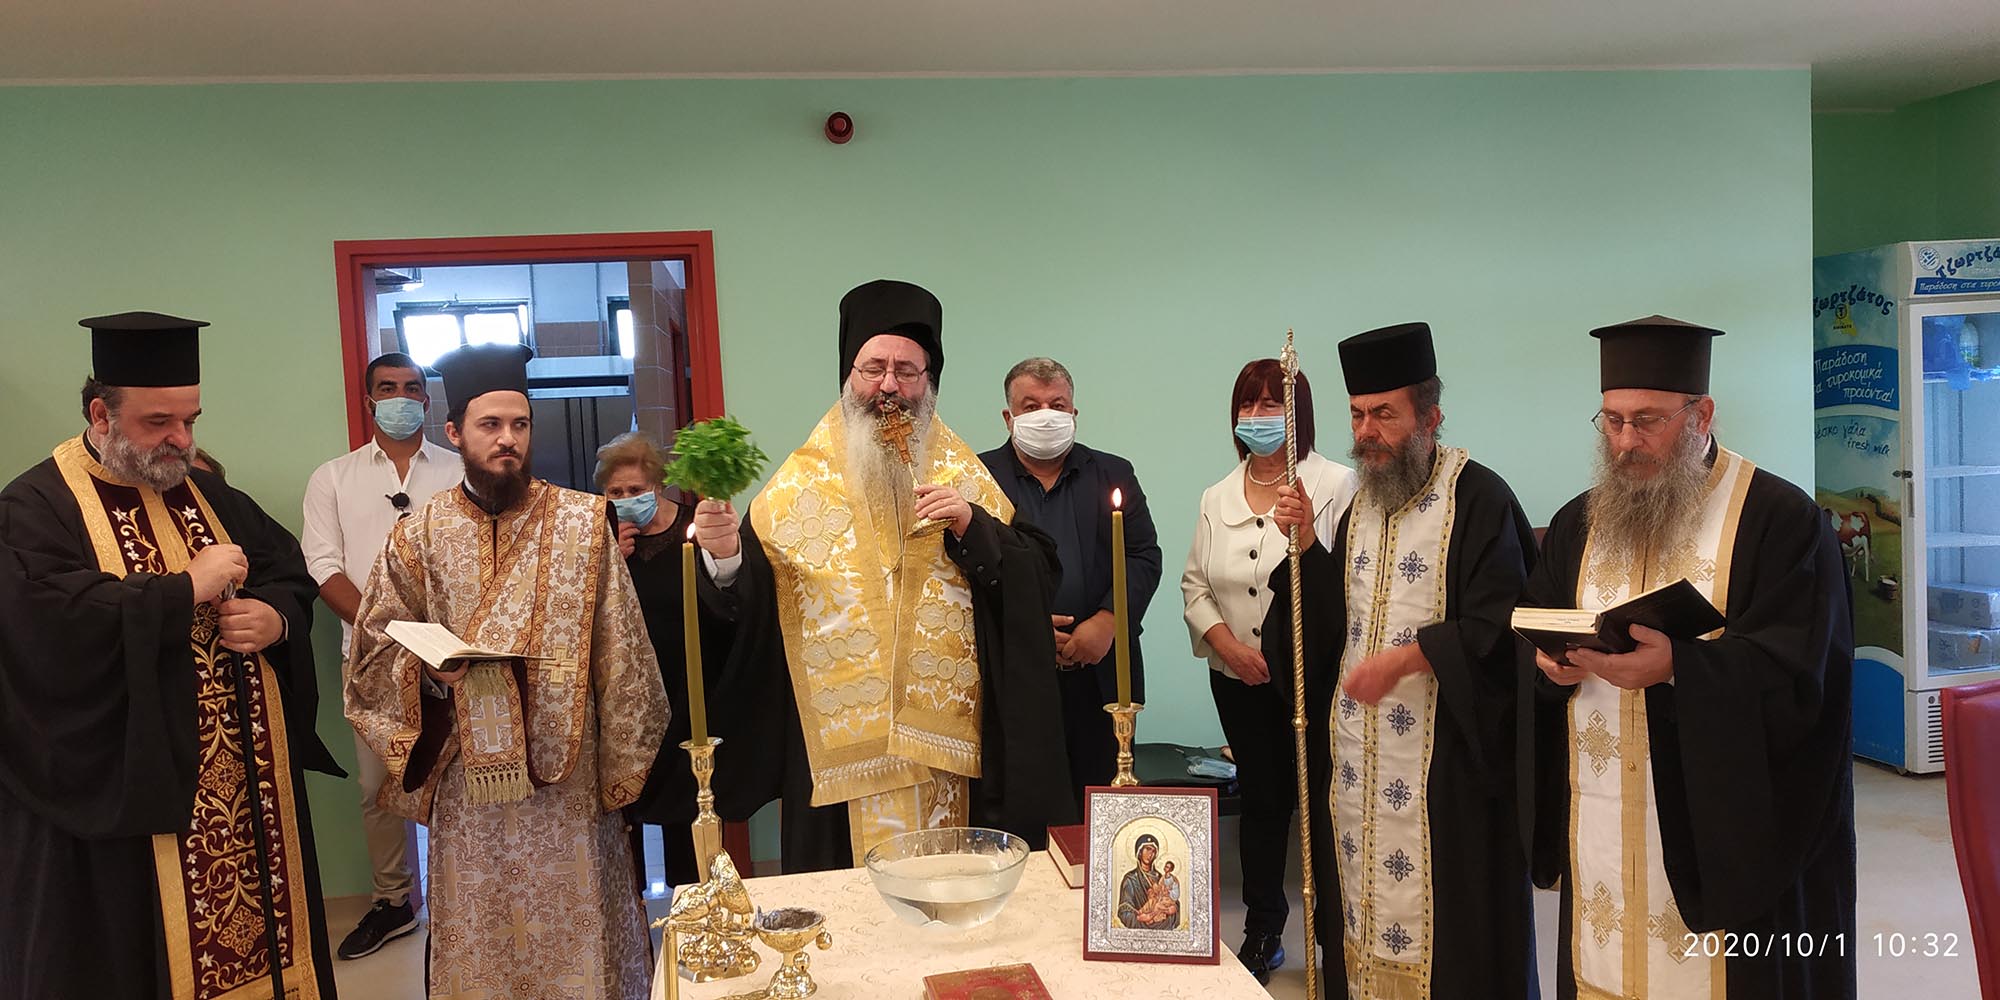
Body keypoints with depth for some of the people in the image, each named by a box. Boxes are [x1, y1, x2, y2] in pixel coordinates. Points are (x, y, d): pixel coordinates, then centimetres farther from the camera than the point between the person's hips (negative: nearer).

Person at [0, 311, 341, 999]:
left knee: (256, 918, 13)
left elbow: (290, 573, 15)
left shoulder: (208, 496, 12)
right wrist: (187, 588, -20)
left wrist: (276, 617, -8)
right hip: (122, 795, -5)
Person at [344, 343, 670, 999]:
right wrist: (428, 668, -14)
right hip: (467, 779, 1)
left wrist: (621, 767, -1)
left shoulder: (584, 522, -1)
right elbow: (377, 648, 7)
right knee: (483, 941, 11)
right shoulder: (418, 536, 3)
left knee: (573, 930, 7)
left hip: (567, 772, -1)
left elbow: (620, 657, 0)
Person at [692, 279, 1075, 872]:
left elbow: (1038, 574, 1)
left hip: (950, 744, 1)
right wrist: (725, 555, -24)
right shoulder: (801, 483, 3)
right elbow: (749, 600, -3)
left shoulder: (963, 473, 7)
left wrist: (971, 526, -14)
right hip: (836, 748, -1)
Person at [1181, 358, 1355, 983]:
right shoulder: (1217, 499, 10)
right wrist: (1230, 645, -4)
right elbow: (1195, 584, 10)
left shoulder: (1336, 486, -7)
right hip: (1240, 683, 5)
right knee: (1260, 800, 15)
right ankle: (1261, 936, 29)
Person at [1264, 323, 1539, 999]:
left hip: (1444, 756, -6)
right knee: (1367, 893, 12)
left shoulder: (1478, 499, -10)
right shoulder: (1361, 505, 12)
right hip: (1355, 750, 7)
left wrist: (1406, 658, -25)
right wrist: (1306, 544, -1)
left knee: (1443, 911, 1)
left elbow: (1498, 625, -17)